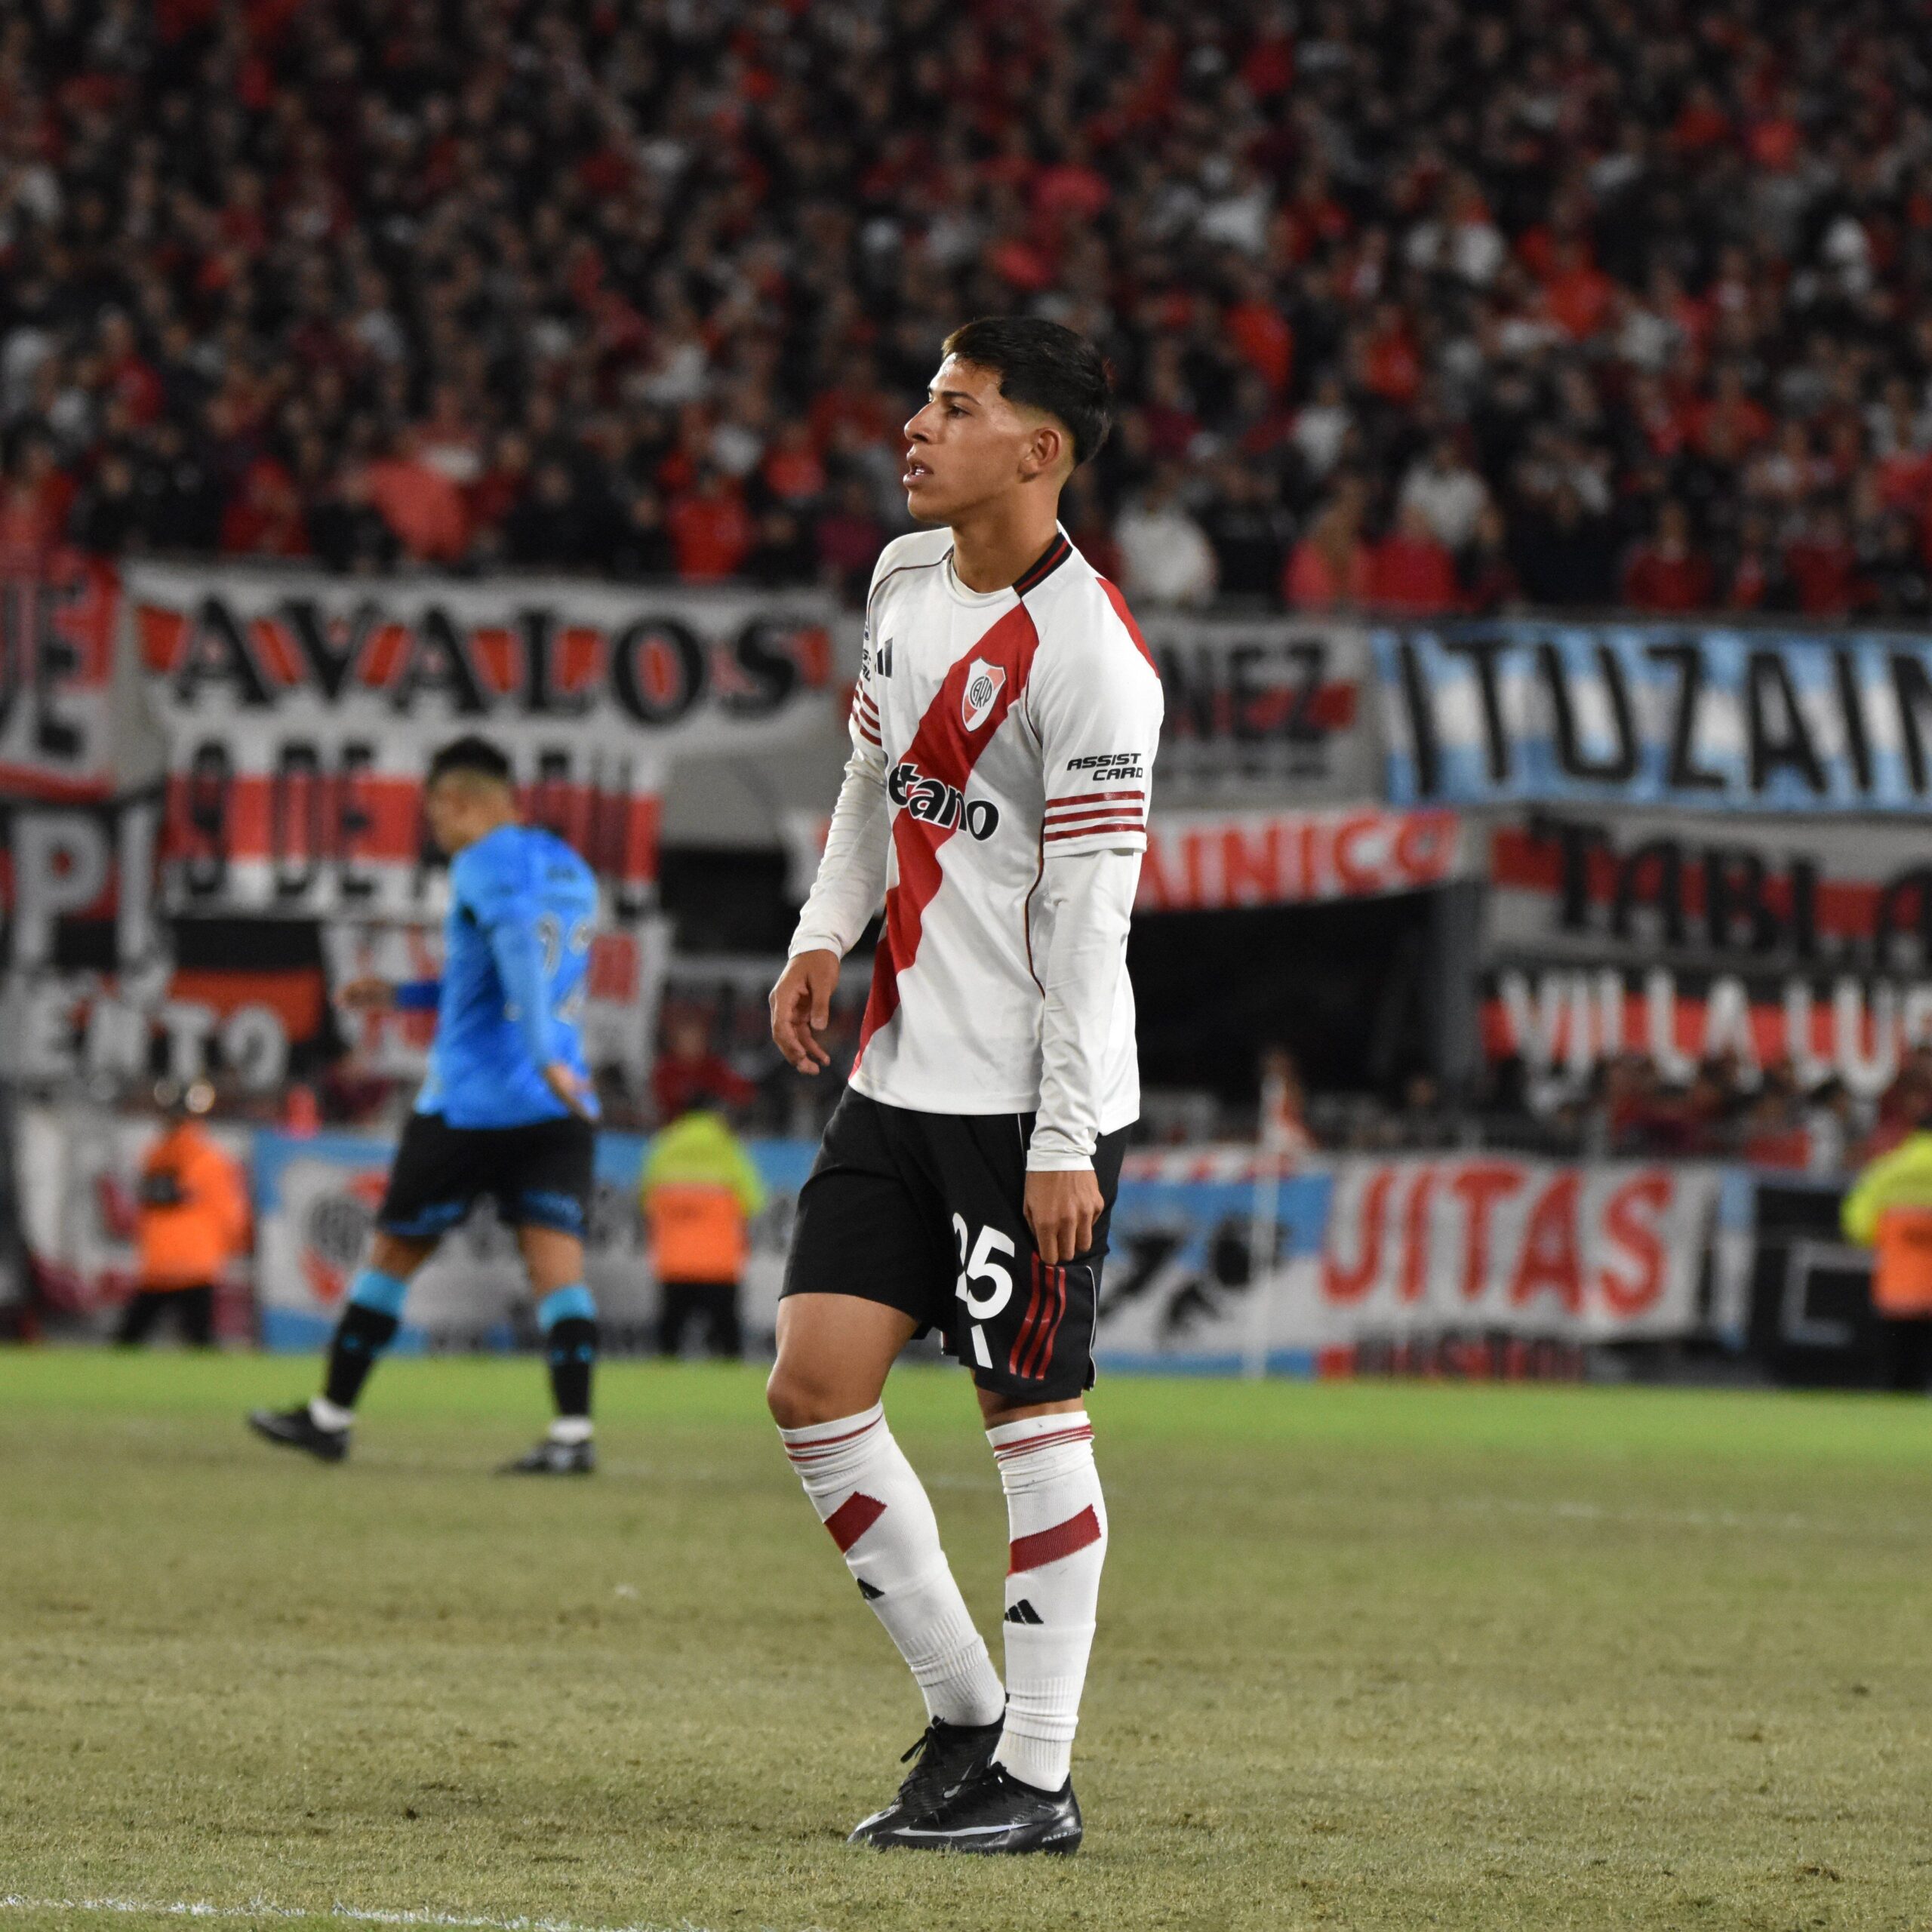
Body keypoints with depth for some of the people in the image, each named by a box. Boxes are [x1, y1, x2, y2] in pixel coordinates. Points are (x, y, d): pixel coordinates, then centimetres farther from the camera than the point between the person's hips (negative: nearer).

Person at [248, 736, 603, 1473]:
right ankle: (574, 1434, -21)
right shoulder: (571, 870, 18)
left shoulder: (485, 865, -8)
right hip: (555, 1110, 6)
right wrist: (403, 995, 30)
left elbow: (517, 949, -26)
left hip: (470, 1102, -6)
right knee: (557, 1261, -5)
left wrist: (546, 1058, -33)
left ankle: (331, 1418, 18)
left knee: (393, 1252, 8)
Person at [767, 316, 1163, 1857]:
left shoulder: (1089, 658, -17)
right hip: (902, 1077, 8)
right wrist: (824, 933, 13)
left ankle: (1037, 1775, 6)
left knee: (1033, 1415, -2)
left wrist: (1065, 1140, -19)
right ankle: (965, 1713, 14)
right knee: (815, 1384, 2)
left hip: (1029, 1098, -8)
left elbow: (1090, 918, -18)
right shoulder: (906, 578, 8)